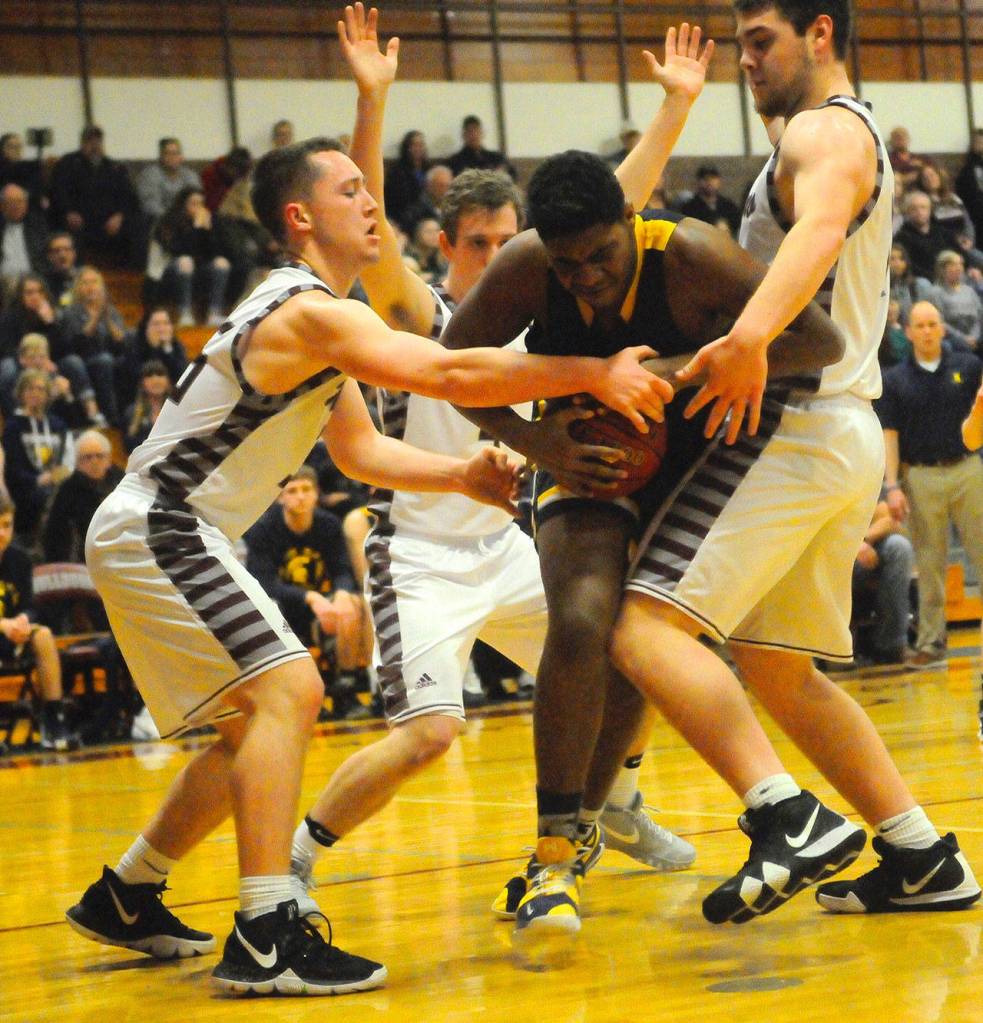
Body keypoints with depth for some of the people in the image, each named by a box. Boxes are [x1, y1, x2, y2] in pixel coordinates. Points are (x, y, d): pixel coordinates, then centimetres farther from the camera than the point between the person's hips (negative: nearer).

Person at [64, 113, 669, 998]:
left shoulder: (315, 317, 14)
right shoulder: (310, 313, -20)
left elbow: (360, 450, 20)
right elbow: (447, 375, -32)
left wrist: (461, 474, 5)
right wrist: (594, 375, -32)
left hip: (167, 536, 11)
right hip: (154, 531, -11)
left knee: (257, 721, 18)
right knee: (287, 690, -22)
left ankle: (125, 897, 29)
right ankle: (265, 938, -27)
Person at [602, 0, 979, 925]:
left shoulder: (825, 131, -7)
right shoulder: (850, 137, 25)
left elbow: (821, 228, -30)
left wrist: (752, 335, -47)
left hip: (795, 428, -10)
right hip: (845, 435, 10)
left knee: (648, 628, -19)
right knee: (775, 668, 17)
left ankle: (788, 817, -30)